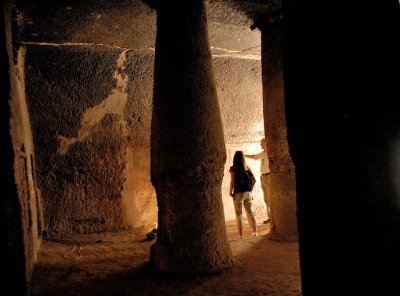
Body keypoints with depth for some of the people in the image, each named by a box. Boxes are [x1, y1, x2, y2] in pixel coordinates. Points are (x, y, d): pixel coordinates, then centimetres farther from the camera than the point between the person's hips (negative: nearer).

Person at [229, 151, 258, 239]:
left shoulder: (233, 168, -10)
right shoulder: (247, 167, 2)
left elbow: (232, 182, -14)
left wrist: (230, 192, -4)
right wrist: (249, 188, 13)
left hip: (238, 193, -4)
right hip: (248, 192, 4)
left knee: (239, 214, 6)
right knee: (250, 212, 14)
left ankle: (240, 234, 9)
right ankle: (255, 232, 18)